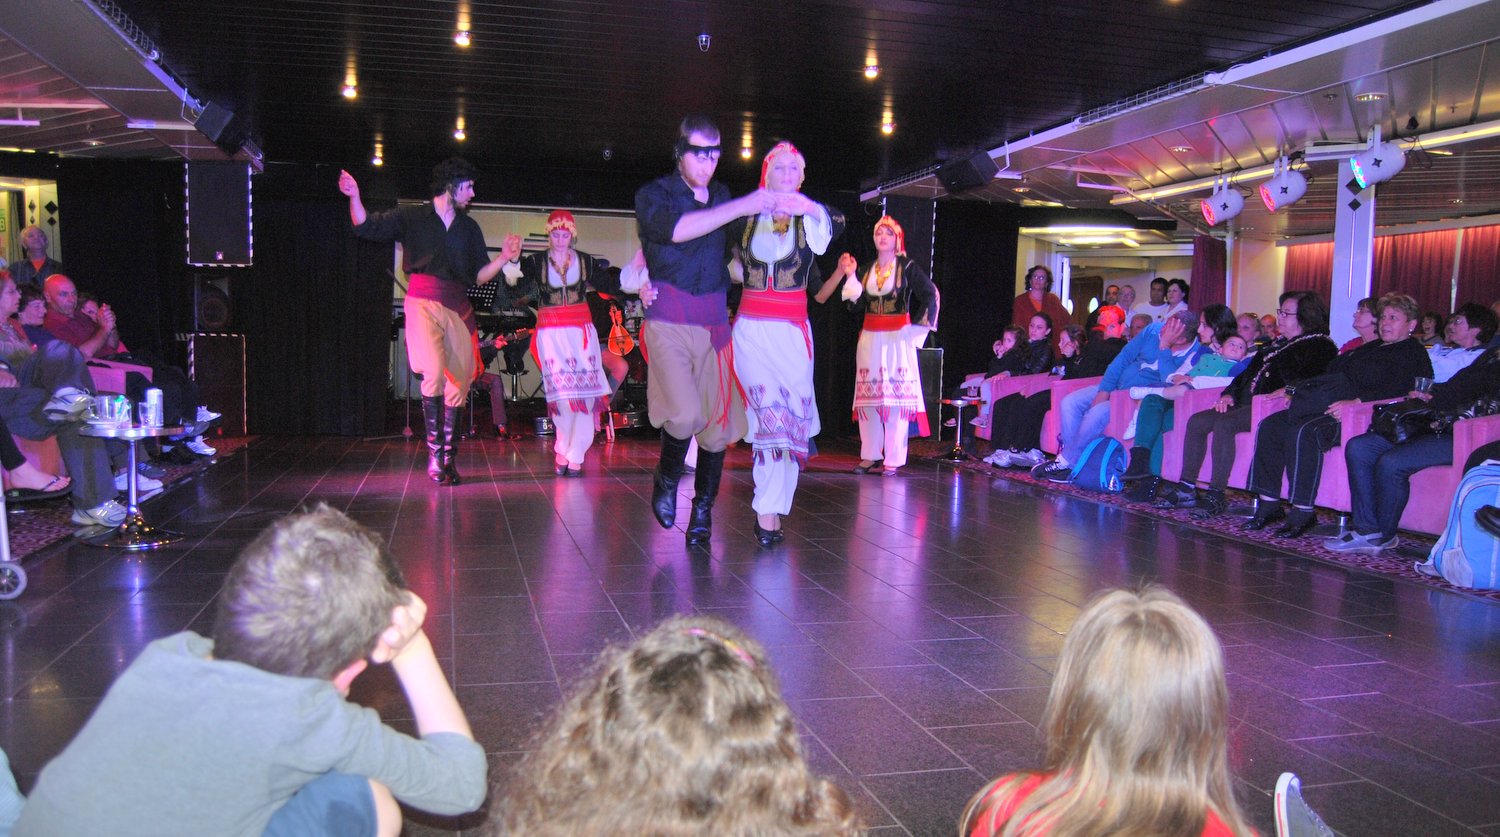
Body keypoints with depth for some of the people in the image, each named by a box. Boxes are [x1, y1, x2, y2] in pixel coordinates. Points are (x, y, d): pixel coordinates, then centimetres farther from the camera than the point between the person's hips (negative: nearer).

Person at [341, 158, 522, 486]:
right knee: (434, 372, -22)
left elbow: (478, 276, 15)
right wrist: (355, 198, -15)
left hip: (458, 307, 4)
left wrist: (504, 258, -1)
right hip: (423, 302, -4)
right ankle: (434, 452, -12)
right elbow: (366, 227, 2)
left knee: (459, 383, 1)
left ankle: (448, 458, 10)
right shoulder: (412, 217, 7)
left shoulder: (469, 228, 18)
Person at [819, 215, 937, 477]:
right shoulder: (868, 269, 13)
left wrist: (915, 326, -7)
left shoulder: (908, 267, 1)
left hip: (897, 338, -4)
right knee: (869, 396, 2)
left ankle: (893, 459, -5)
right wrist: (849, 276, -1)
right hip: (870, 339, 5)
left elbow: (930, 296, -4)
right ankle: (869, 455, 9)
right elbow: (857, 304, 7)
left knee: (896, 395, -7)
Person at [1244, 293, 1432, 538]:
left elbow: (1396, 389, -15)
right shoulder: (1371, 348, 31)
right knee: (1270, 426, -10)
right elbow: (1332, 370, 30)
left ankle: (1303, 511, -28)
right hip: (1328, 405, 9)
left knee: (1302, 431, -34)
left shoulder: (1413, 353, 3)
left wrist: (1355, 402, -27)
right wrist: (1290, 389, 15)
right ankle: (1269, 504, -10)